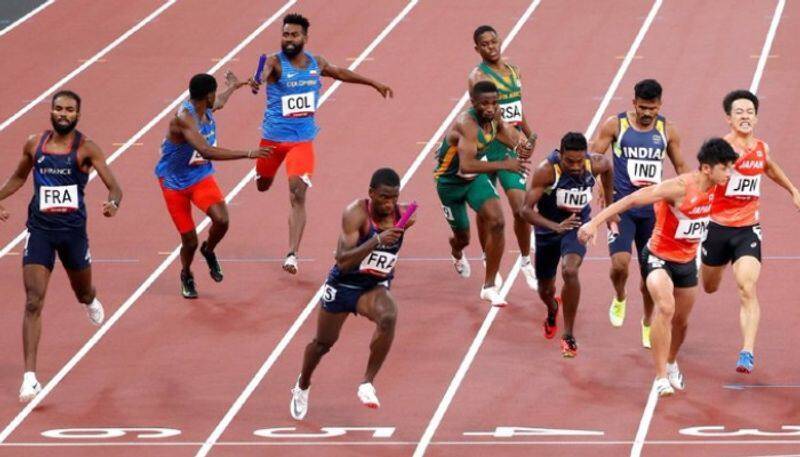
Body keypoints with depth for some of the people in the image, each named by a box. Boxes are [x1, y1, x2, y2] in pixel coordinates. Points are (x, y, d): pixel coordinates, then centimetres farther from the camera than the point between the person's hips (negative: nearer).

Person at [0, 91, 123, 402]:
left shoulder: (86, 149, -8)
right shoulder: (34, 145, 1)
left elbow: (113, 186, -16)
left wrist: (113, 204, -37)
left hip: (73, 229, -1)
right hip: (40, 229, 1)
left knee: (83, 294, 21)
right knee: (34, 303, -10)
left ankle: (90, 301, 63)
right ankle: (30, 376, -13)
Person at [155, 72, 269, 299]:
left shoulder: (207, 109, -2)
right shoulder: (184, 118, -29)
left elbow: (219, 102, 27)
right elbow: (206, 151, -41)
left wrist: (233, 87, 46)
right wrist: (248, 154, -42)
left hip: (201, 177, 6)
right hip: (175, 182, -6)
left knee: (221, 219, -22)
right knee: (189, 241, -2)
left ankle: (208, 251, 12)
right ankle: (186, 276, 33)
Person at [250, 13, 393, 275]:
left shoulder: (317, 64, 1)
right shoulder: (275, 63, -13)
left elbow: (341, 73, 21)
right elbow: (264, 73, -37)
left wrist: (374, 84, 31)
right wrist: (256, 82, -62)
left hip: (302, 140, 1)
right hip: (273, 137, -1)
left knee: (298, 195, -12)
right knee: (263, 185, 19)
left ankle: (292, 254, -13)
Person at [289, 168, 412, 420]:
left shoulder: (402, 215, -12)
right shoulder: (356, 213, -26)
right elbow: (343, 261, -36)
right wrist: (377, 241, -44)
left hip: (375, 287, 2)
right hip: (343, 285, -2)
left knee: (388, 317, -33)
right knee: (323, 343, 17)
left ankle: (367, 384, -22)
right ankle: (302, 387, 48)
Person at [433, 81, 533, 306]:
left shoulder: (494, 118, -13)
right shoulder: (467, 125, -36)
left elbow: (514, 136, 4)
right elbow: (466, 165, -49)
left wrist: (524, 146, -21)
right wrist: (504, 164, -55)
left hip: (475, 177, 5)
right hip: (450, 182, -5)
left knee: (497, 222, -17)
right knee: (463, 238, 12)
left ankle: (489, 287, -5)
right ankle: (457, 253, 55)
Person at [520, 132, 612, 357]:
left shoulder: (596, 164, -18)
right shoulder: (547, 170, -28)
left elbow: (608, 168, 10)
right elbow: (526, 209, -29)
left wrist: (609, 206, 15)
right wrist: (555, 226, -44)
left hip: (577, 227, 0)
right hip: (548, 228, 0)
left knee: (570, 271, -29)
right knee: (545, 289, 17)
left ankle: (569, 335, -16)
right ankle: (552, 310, 57)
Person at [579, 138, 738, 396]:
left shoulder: (713, 187, -5)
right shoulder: (679, 187, -28)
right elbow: (632, 200, -29)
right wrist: (595, 223, -34)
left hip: (686, 261, 7)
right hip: (659, 257, -7)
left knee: (681, 320, 20)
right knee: (665, 307, -31)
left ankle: (671, 363, 51)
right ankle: (661, 378, -27)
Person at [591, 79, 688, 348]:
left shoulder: (667, 131, 4)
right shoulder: (615, 126, -4)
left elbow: (680, 167, 15)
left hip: (653, 209, 3)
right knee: (620, 262, -20)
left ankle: (647, 323, 27)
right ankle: (619, 298, 14)